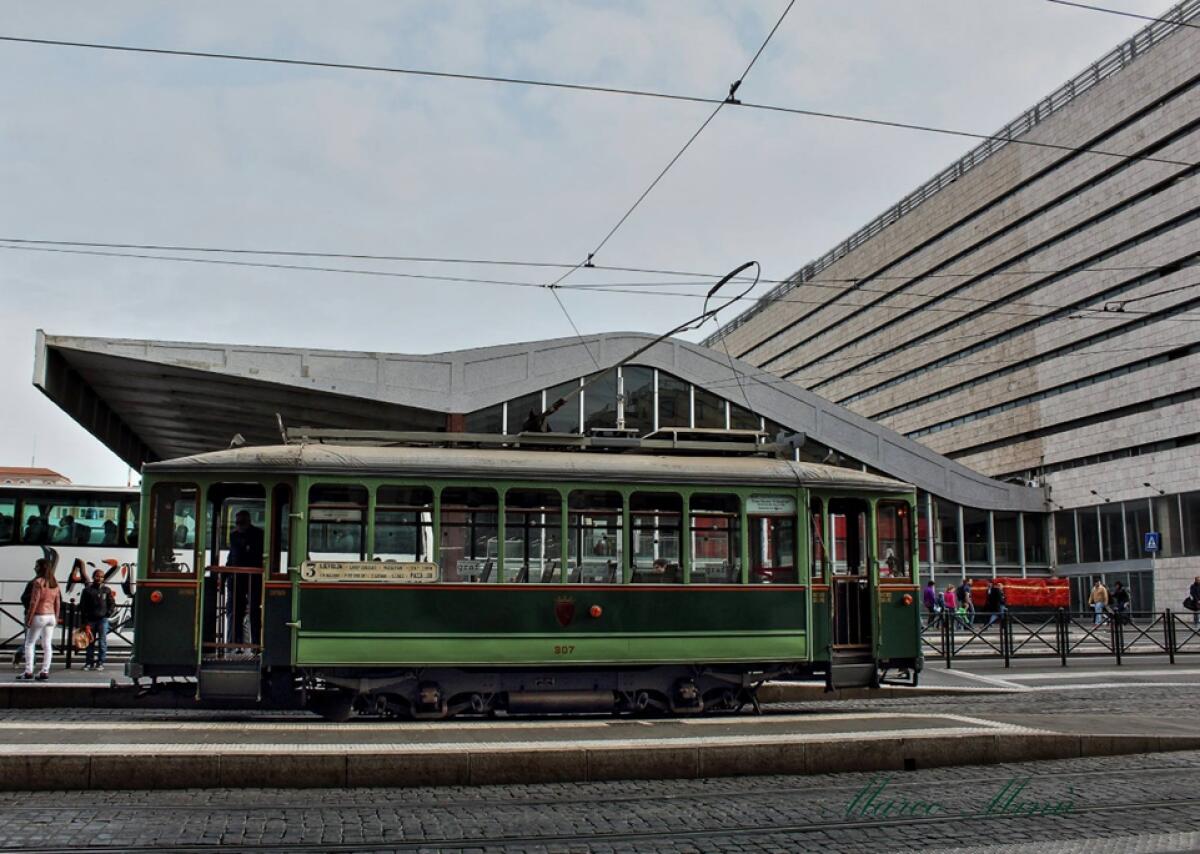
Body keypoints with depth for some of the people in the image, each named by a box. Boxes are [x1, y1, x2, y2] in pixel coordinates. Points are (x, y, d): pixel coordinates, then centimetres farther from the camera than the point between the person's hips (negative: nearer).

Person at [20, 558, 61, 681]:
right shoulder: (55, 583, 7)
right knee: (47, 645, 5)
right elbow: (58, 603, 9)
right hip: (51, 616, 6)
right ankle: (45, 671, 4)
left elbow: (34, 602, -15)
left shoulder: (39, 581, -12)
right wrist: (56, 618, 15)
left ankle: (28, 672, -1)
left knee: (29, 644, 4)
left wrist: (29, 618, -11)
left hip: (39, 616, -6)